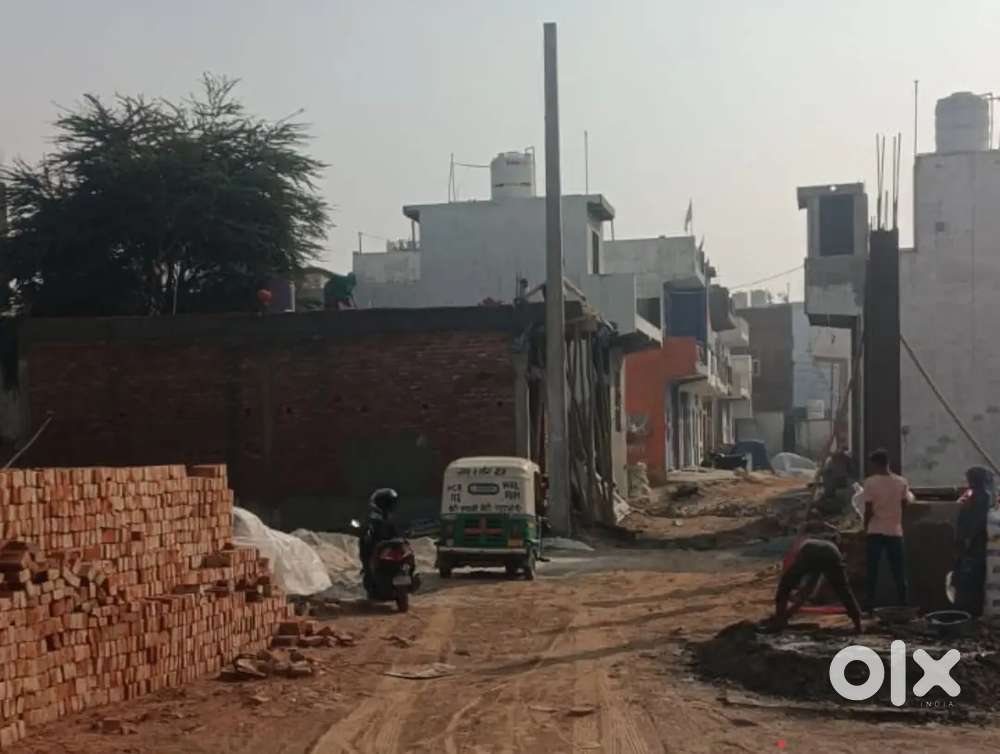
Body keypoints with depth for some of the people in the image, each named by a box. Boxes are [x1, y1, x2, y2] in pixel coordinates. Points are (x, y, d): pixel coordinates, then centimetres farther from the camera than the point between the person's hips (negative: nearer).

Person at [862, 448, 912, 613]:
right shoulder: (901, 482, 0)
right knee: (899, 572, 8)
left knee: (872, 571, 4)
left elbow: (868, 510, -9)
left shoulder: (870, 482, -10)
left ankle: (869, 607, 2)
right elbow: (904, 505, 7)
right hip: (895, 531, 2)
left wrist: (865, 528, 3)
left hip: (875, 531, -2)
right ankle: (903, 606, 7)